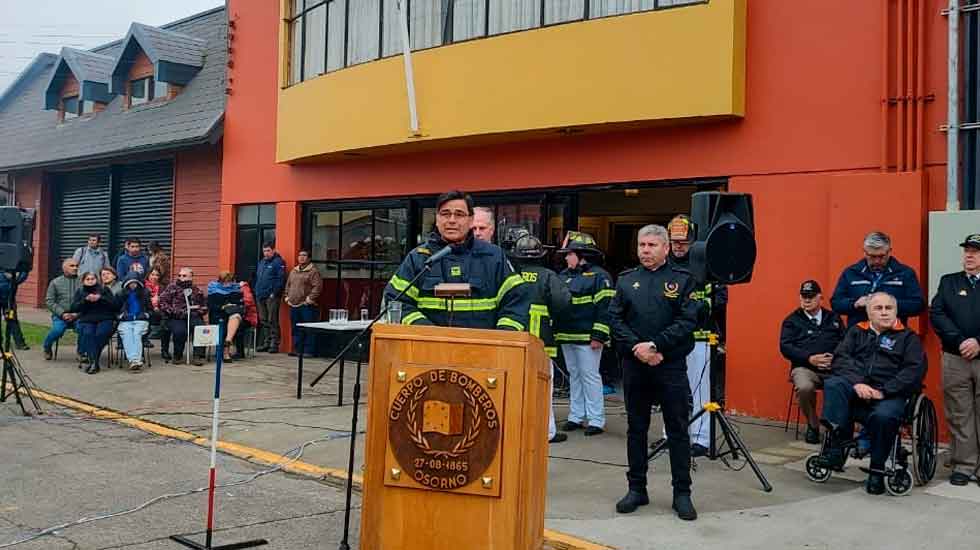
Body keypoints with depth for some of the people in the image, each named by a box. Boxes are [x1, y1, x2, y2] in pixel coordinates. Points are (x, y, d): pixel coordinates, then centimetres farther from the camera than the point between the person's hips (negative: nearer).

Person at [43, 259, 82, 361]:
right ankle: (47, 347, 7)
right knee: (58, 329, -28)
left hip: (78, 316, -1)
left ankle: (81, 352, -4)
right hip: (60, 315, 1)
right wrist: (62, 313, -8)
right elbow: (49, 301, 5)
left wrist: (77, 314, -13)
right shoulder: (55, 282, 11)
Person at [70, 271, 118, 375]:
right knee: (87, 334, -31)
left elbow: (114, 305, 3)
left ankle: (90, 359, -28)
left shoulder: (104, 290, 15)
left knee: (101, 333, -32)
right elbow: (74, 308, 5)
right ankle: (93, 362, -39)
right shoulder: (79, 292, 20)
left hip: (104, 319, -1)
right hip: (86, 320, 1)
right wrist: (86, 300, -10)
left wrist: (100, 298, -9)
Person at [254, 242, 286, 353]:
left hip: (271, 297, -8)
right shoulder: (261, 262, 20)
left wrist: (274, 293, -18)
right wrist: (256, 291, 14)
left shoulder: (278, 262, -6)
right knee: (263, 321, 11)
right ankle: (266, 342, 18)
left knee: (272, 321, -7)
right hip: (260, 296, 8)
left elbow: (281, 279, -14)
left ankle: (274, 344, -4)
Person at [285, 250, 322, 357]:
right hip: (294, 305, 7)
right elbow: (288, 285, 26)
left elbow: (317, 286, -13)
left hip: (307, 306, -7)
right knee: (296, 329, 11)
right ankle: (297, 349, 18)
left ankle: (309, 351, -3)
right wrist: (286, 296, 14)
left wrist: (311, 298, -18)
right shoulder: (294, 271, 19)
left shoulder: (313, 271, -5)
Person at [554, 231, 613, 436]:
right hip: (566, 336, 8)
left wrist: (599, 336, -19)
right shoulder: (563, 276, 15)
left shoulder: (598, 276, -8)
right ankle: (576, 416, 22)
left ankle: (596, 420, 2)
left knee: (590, 376, -4)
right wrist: (555, 331, 16)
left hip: (587, 338, -8)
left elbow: (605, 307, -13)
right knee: (574, 376, 13)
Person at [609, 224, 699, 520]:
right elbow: (615, 319, 3)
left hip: (671, 365, -3)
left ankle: (682, 493, 13)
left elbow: (687, 321, -7)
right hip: (634, 365, 3)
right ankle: (637, 489, 22)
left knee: (678, 430, 3)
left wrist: (655, 345, -16)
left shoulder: (682, 279, 2)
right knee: (636, 429, 10)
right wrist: (636, 347, -12)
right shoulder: (626, 280, 10)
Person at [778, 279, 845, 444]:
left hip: (834, 368, 2)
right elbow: (785, 347, 1)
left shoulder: (834, 318, 19)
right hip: (804, 367, -1)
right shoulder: (792, 320, 12)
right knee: (804, 387, -36)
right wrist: (810, 358, -12)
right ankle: (813, 425, -7)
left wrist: (835, 357, -11)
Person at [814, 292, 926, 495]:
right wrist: (857, 383, -12)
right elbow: (840, 359, 7)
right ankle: (836, 444, -36)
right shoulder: (856, 332, 22)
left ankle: (877, 471, -16)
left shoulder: (908, 337, 16)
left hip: (889, 393, -2)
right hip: (855, 390, 2)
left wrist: (884, 391, -12)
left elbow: (915, 370, 1)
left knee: (885, 416, -35)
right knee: (833, 385, -30)